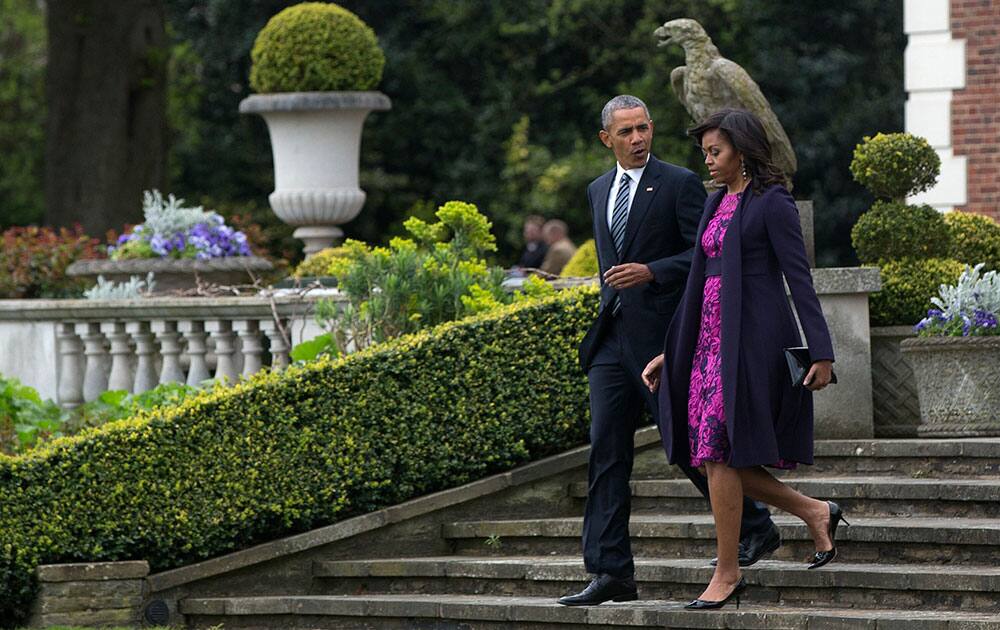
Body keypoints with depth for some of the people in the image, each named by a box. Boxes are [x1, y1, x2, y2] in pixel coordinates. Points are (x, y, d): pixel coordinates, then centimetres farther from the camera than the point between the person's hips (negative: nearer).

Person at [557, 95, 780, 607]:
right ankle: (610, 573, -1)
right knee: (607, 454, 0)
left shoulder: (680, 184, -4)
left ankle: (757, 528, 18)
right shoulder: (598, 191, 17)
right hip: (613, 340, 6)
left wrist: (651, 272, -20)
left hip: (662, 335, -6)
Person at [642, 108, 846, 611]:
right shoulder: (717, 203, 17)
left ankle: (727, 573, -1)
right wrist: (670, 352, 20)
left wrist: (821, 352, -17)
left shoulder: (771, 203, -7)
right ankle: (814, 513, 19)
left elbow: (799, 278, -11)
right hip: (712, 339, 9)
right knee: (712, 456, 5)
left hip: (752, 340, -9)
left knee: (720, 453, -10)